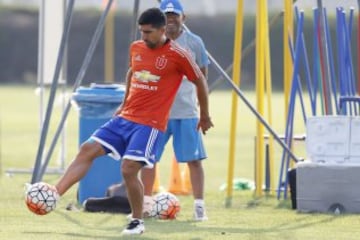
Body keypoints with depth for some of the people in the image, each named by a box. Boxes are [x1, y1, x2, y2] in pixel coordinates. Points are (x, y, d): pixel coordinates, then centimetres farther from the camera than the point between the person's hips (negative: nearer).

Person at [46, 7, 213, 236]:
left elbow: (200, 81, 2)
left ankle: (138, 222, 2)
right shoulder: (136, 48, 9)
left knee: (129, 169, -17)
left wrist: (205, 115, 11)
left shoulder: (178, 55, -9)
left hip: (150, 124, -7)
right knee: (88, 150, -5)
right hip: (125, 118, 7)